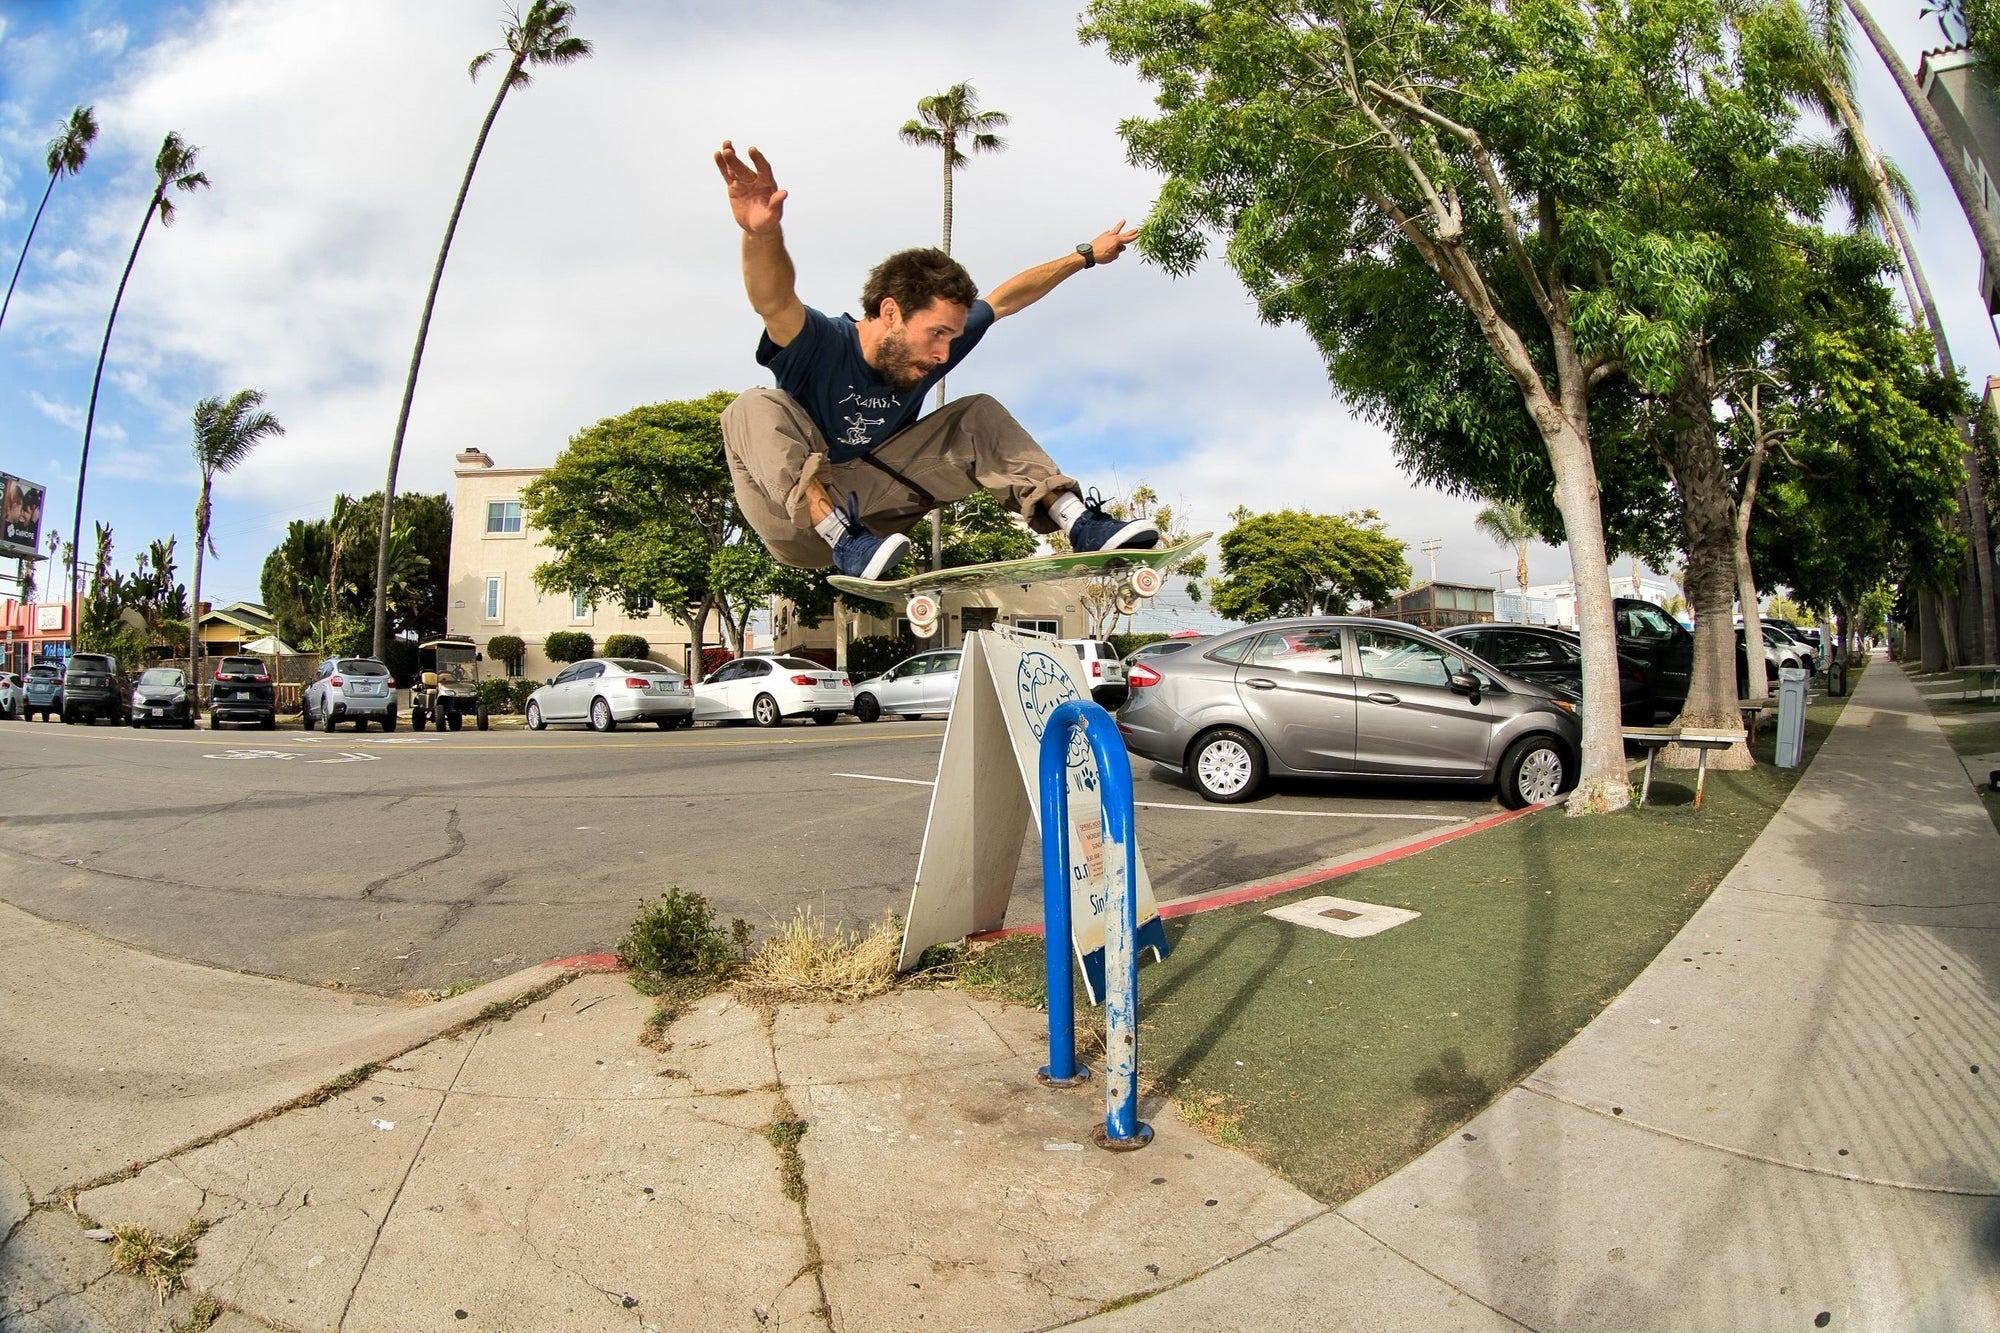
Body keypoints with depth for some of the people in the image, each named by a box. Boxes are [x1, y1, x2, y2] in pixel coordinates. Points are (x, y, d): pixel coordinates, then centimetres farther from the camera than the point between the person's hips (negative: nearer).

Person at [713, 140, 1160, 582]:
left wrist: (1085, 255, 16)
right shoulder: (819, 344, -21)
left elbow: (1006, 298, 9)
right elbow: (774, 303, -44)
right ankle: (845, 542, -44)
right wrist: (763, 234, -65)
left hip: (866, 508, 5)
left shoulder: (928, 351, -3)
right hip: (798, 517, -5)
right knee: (756, 409, -33)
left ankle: (1077, 521, -17)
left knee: (978, 415, -3)